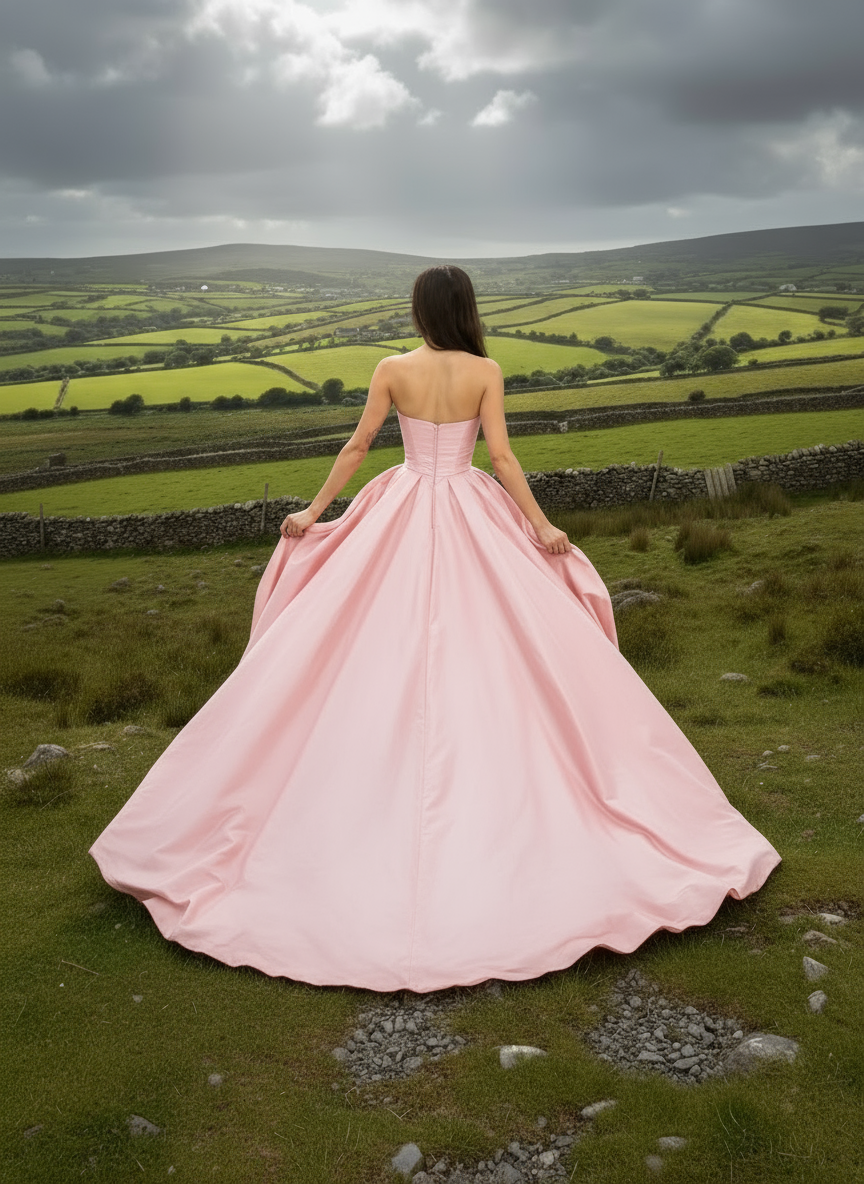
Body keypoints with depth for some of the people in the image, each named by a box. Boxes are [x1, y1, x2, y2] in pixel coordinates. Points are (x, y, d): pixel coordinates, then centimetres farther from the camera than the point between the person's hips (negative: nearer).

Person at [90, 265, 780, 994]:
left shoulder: (394, 370, -1)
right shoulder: (486, 372, -4)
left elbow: (357, 448, 0)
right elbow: (501, 455, -9)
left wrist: (313, 514, 8)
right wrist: (542, 528, -5)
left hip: (402, 516, 1)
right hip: (472, 515, -1)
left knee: (388, 656, 8)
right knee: (486, 657, 5)